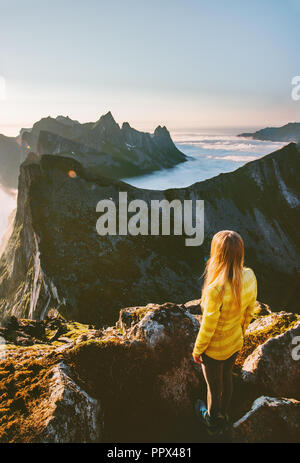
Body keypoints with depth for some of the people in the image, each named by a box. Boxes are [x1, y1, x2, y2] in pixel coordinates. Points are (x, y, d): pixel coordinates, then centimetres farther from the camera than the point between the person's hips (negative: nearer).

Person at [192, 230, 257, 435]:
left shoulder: (216, 289, -39)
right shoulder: (250, 277, -19)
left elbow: (208, 327, -25)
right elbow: (249, 312, -3)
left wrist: (197, 350, -7)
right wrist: (240, 332, 15)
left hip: (214, 349, -6)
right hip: (235, 342, 6)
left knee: (214, 387, 22)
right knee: (227, 377, 31)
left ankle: (212, 421, 51)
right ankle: (224, 414, 58)